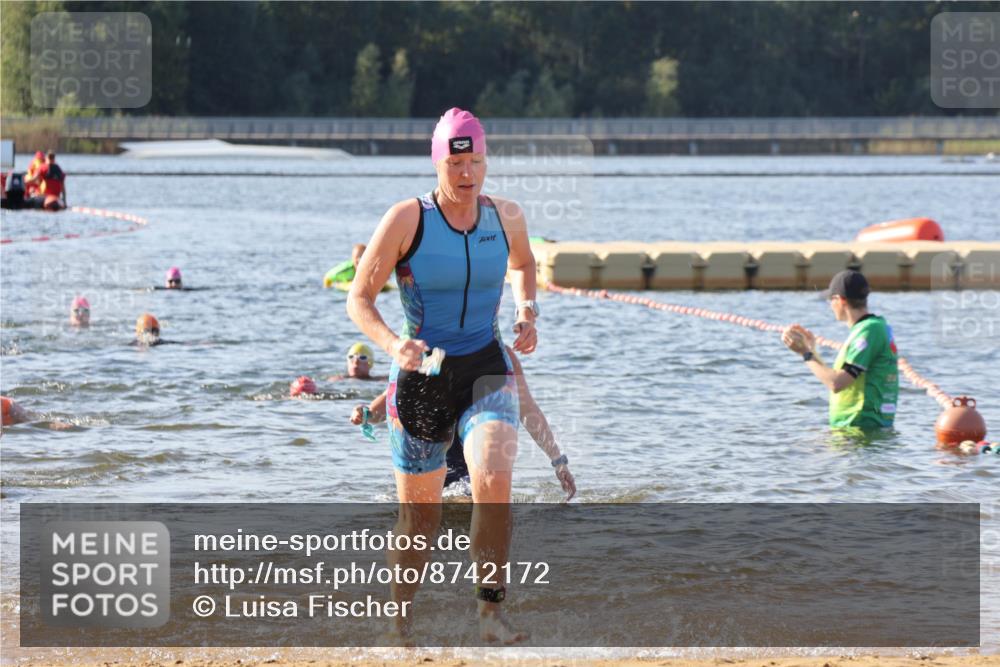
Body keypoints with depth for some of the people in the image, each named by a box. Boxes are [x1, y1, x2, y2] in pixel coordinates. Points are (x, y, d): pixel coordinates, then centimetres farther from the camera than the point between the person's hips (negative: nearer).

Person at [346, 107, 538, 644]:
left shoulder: (506, 217, -1)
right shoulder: (407, 219, -11)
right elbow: (359, 298, -7)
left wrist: (527, 313, 5)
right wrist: (392, 344, -25)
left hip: (487, 372, 1)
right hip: (422, 376, -1)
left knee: (493, 480, -26)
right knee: (420, 518, 7)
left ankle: (491, 610, -16)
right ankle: (399, 618, 31)